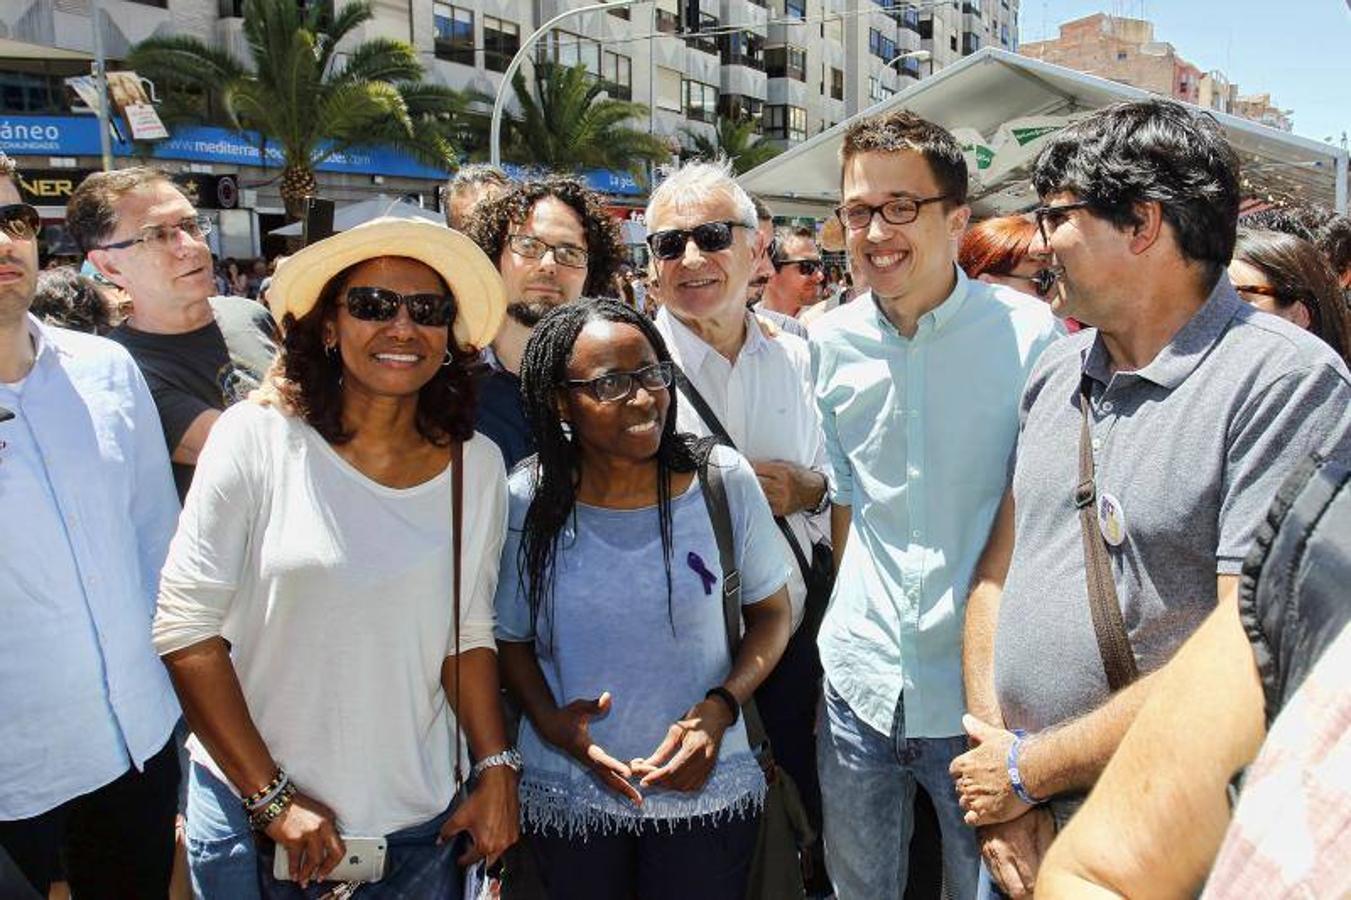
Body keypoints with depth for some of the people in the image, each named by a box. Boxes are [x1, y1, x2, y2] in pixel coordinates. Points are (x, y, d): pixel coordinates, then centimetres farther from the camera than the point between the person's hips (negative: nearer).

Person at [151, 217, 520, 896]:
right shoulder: (256, 437, -12)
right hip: (250, 811, -2)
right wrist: (272, 798, -11)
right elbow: (185, 627, -11)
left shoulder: (477, 465, -3)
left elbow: (469, 633, 5)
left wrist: (497, 770, -5)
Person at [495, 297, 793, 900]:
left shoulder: (724, 480, -10)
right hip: (568, 795, 0)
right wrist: (551, 720, -15)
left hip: (707, 788, 0)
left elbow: (771, 613, 1)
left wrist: (722, 705, -14)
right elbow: (511, 637, 2)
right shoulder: (526, 502, -10)